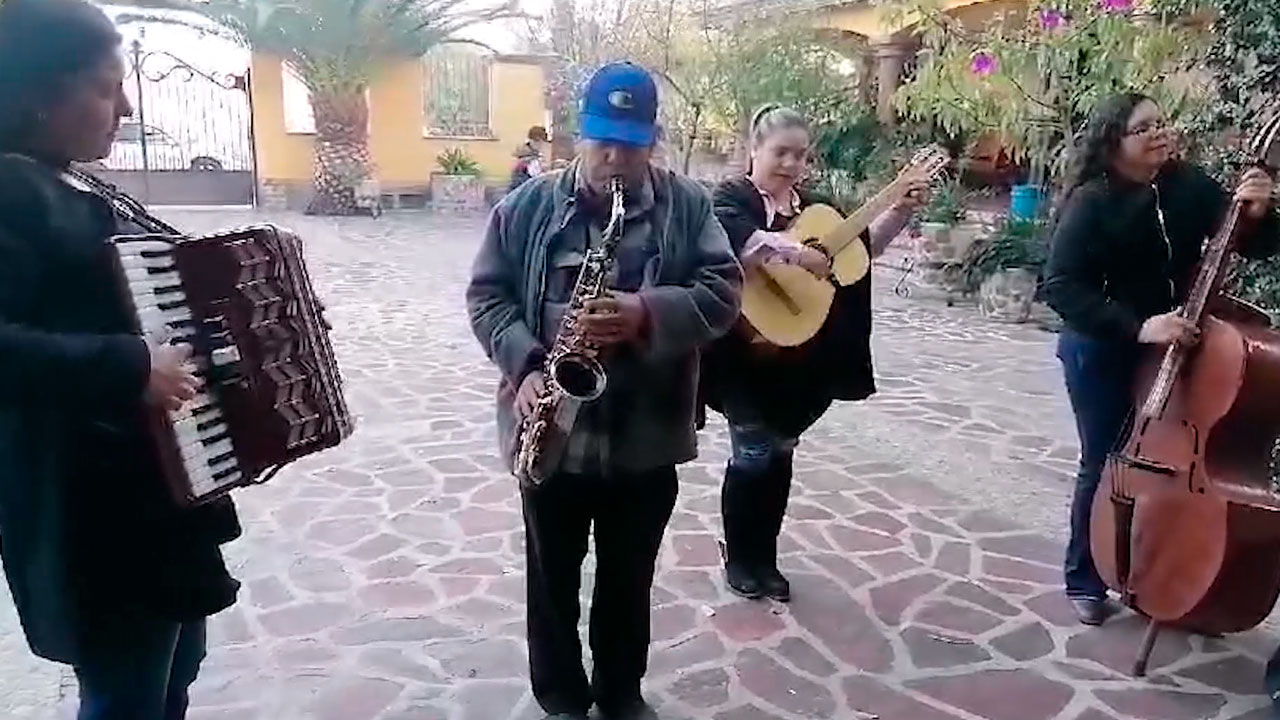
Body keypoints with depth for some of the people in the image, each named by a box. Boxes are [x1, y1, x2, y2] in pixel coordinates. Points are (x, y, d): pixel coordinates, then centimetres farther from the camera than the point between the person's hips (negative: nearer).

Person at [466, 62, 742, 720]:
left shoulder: (688, 206, -1)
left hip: (647, 435, 0)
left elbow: (724, 291, -7)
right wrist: (524, 366, -15)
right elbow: (487, 295, 1)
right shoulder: (527, 206, 0)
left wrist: (648, 313, -24)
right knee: (552, 579, 15)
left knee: (628, 581, 17)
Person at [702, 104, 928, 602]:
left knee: (781, 455, 12)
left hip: (801, 360, 6)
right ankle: (739, 560, 18)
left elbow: (862, 244, 17)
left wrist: (901, 211, 5)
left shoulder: (814, 206, 13)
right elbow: (738, 239, -28)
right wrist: (796, 252, -38)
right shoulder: (731, 196, -6)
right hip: (748, 355, -6)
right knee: (753, 455, 0)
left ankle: (765, 559, 25)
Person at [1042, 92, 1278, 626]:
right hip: (1103, 352, -4)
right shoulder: (1091, 202, -15)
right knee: (1105, 464, 4)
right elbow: (1061, 287, -22)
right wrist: (1136, 327, -31)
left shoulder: (1189, 186, -2)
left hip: (1176, 346, 4)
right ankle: (1084, 579, 22)